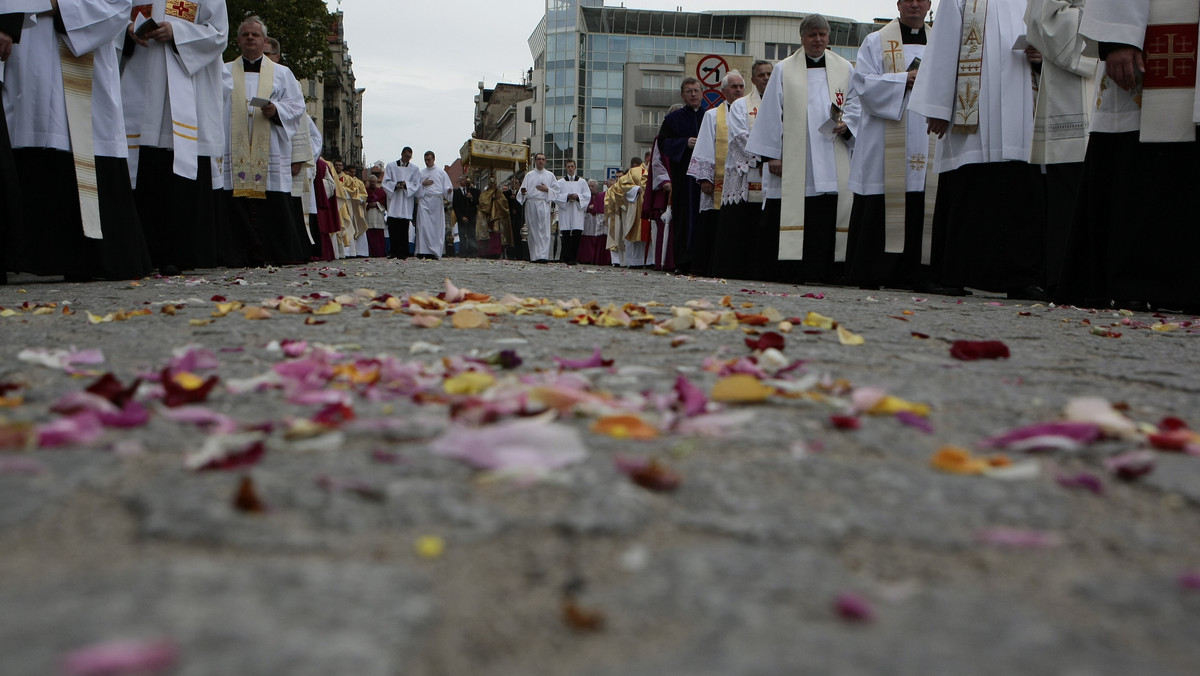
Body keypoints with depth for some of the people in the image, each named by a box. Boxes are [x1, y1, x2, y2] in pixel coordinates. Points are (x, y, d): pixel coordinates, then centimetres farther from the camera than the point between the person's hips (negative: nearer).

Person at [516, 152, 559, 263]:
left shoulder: (550, 175, 13)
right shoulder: (529, 175, 14)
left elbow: (556, 191, 10)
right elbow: (523, 190, 7)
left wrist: (547, 190, -7)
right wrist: (523, 192, -15)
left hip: (544, 204, -1)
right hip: (531, 203, 1)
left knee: (544, 231, -11)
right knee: (533, 231, 0)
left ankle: (543, 256, -16)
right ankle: (534, 256, 4)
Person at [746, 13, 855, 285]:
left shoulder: (845, 69, 15)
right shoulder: (784, 70, 10)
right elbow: (772, 115, 6)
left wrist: (848, 126, -6)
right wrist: (772, 155, -2)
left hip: (832, 163, 2)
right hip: (792, 161, -1)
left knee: (828, 216, -5)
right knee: (789, 214, -6)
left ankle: (822, 270, -1)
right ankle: (786, 270, -2)